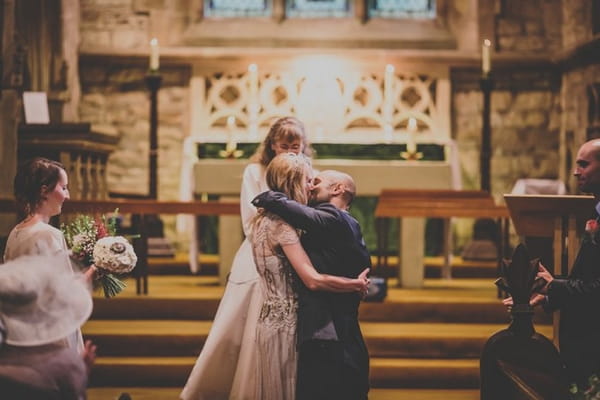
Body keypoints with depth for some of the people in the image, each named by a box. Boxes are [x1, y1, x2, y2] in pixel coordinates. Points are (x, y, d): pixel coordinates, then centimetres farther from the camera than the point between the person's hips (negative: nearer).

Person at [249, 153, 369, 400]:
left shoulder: (264, 220, 10)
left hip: (271, 320, 9)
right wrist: (356, 285, -13)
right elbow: (313, 280, -25)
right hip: (285, 324, -9)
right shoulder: (281, 224, -18)